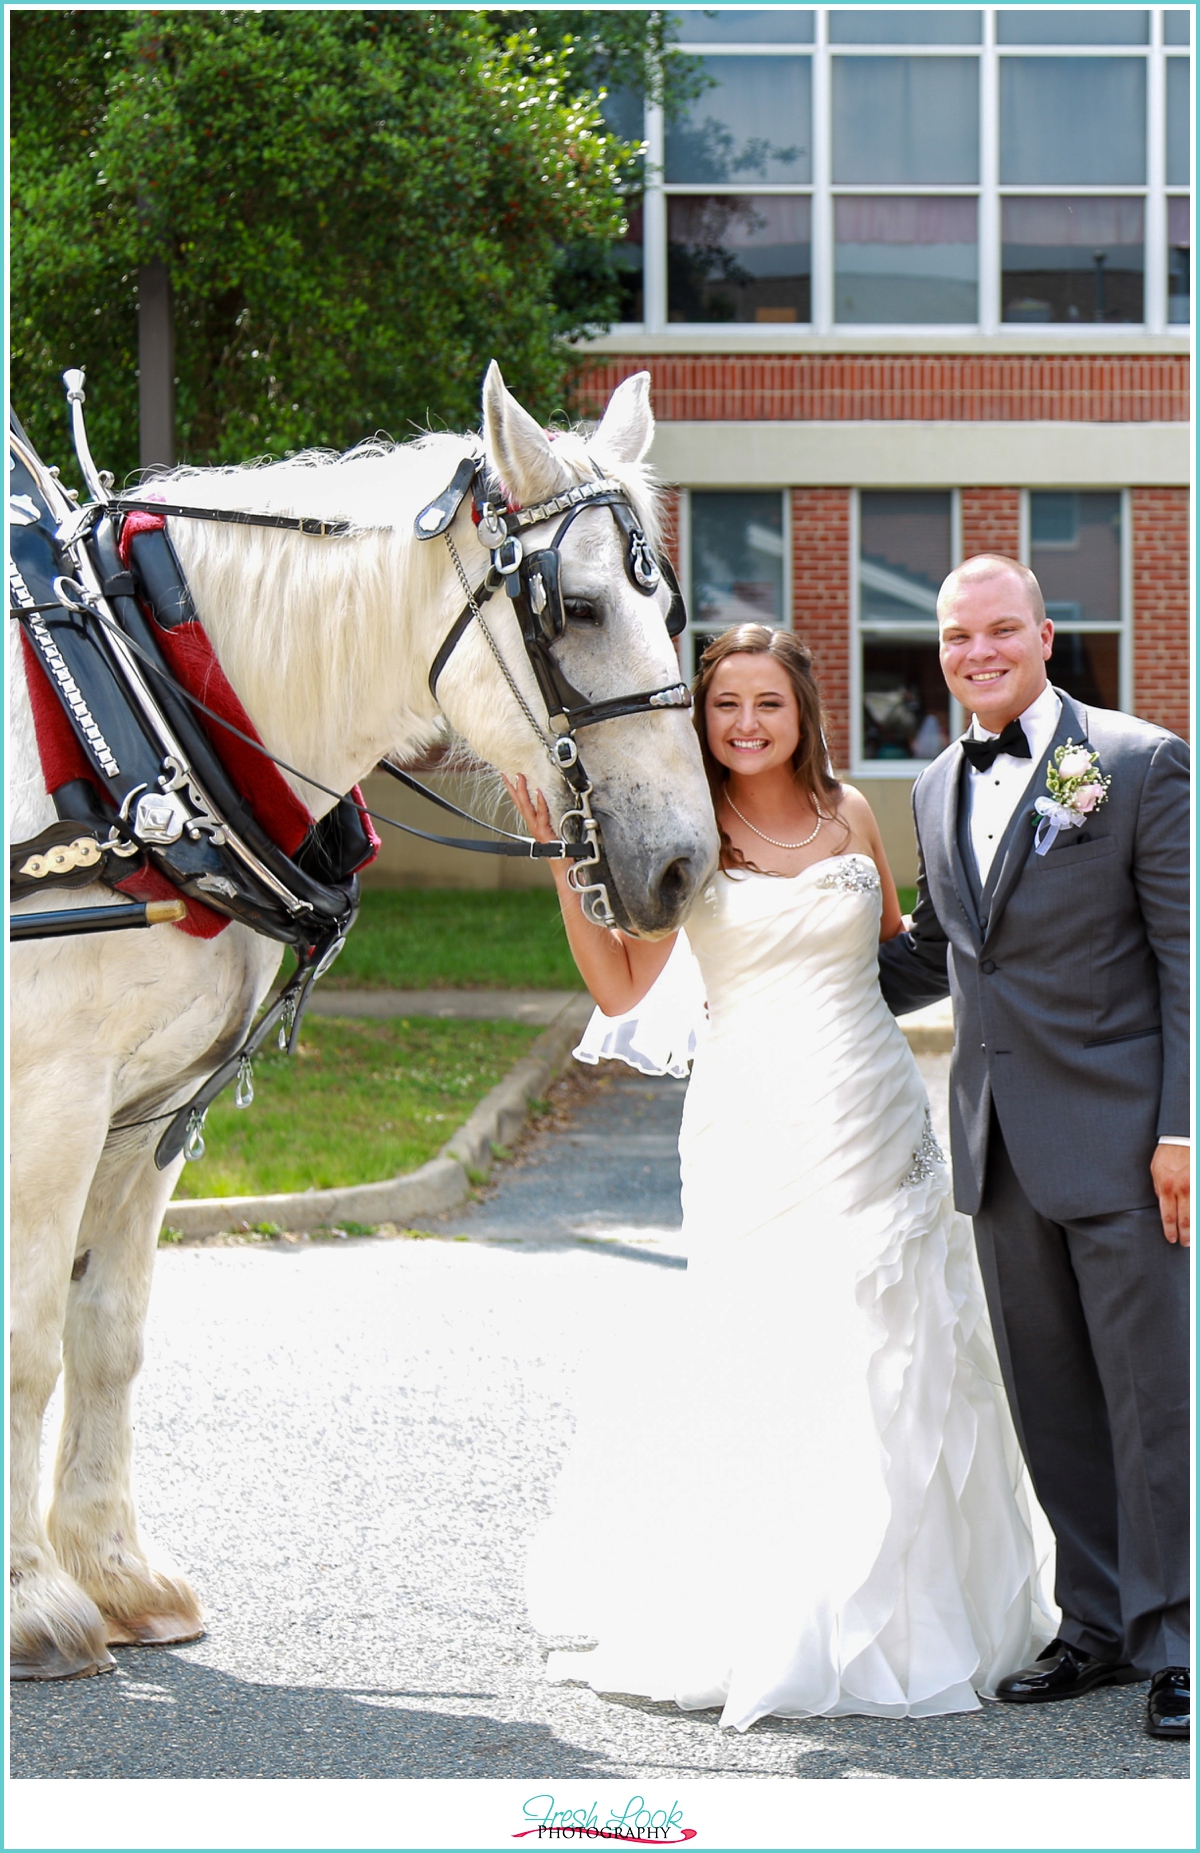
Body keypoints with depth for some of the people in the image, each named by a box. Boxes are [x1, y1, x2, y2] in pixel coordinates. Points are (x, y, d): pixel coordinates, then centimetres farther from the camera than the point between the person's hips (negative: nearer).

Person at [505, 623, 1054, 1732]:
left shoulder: (848, 814, 8)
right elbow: (620, 986, -6)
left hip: (871, 1115, 3)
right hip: (755, 1128, -3)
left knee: (890, 1365, 4)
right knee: (766, 1359, -2)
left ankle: (898, 1616, 18)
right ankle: (764, 1628, 10)